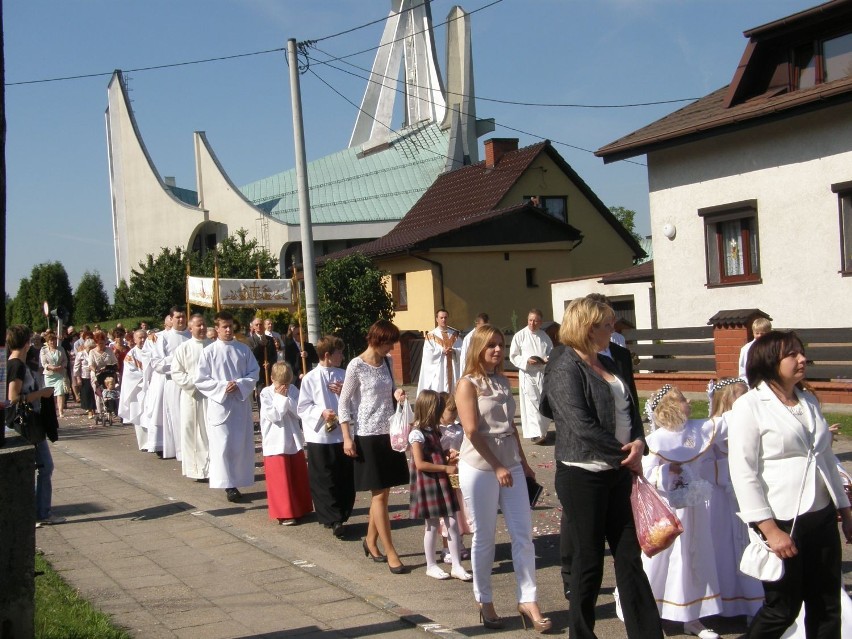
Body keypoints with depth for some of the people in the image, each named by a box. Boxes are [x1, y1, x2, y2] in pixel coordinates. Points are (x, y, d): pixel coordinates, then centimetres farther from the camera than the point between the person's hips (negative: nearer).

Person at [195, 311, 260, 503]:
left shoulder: (243, 349, 4)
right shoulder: (209, 352, -2)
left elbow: (254, 373, 5)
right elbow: (201, 380, -3)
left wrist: (239, 384, -12)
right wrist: (222, 386, -14)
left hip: (241, 403, 3)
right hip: (219, 403, -2)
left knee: (241, 444, 6)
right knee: (222, 446, -5)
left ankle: (237, 479, 17)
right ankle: (228, 484, -2)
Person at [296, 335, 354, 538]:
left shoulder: (343, 375, 6)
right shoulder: (311, 378, -5)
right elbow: (302, 407, -5)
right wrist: (321, 412, -19)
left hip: (343, 435, 4)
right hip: (320, 437, -4)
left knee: (346, 480, 8)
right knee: (324, 481, 0)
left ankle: (340, 517, 22)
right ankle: (334, 520, 8)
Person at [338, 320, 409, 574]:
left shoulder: (386, 362, 7)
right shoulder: (357, 366, -10)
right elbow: (344, 402, -8)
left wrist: (396, 394, -3)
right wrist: (347, 437, -13)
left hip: (389, 433, 6)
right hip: (368, 435, -6)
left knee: (382, 492, 12)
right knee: (379, 495, -2)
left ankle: (370, 540, 30)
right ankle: (390, 552, 2)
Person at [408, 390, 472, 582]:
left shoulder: (433, 430, 11)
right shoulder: (417, 433, -15)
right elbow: (420, 464, -20)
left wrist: (449, 461, 6)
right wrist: (446, 468, -18)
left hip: (441, 482, 8)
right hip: (427, 483, -8)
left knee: (452, 522, 4)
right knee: (432, 525, 4)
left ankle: (457, 566, 8)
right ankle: (431, 565, 18)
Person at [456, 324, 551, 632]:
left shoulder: (503, 381, 12)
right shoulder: (468, 384, -8)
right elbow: (472, 432, -15)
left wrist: (523, 462, 15)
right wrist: (496, 467, -16)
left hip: (511, 465, 6)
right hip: (480, 468, -6)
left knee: (523, 533, 1)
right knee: (484, 537, 4)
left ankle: (528, 601, 7)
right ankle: (484, 602, 18)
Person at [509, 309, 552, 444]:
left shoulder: (545, 336, 6)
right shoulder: (520, 336, -5)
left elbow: (552, 354, 11)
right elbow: (513, 357, -2)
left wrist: (547, 360, -11)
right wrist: (527, 360, -18)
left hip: (543, 373, 4)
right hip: (527, 374, -4)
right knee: (531, 404, -11)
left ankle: (542, 431, 23)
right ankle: (535, 433, -12)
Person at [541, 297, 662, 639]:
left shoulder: (606, 364, 13)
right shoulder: (565, 368, -13)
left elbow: (629, 408, 14)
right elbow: (582, 426, -21)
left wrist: (639, 442, -7)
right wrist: (625, 454, -14)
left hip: (618, 473, 7)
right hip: (583, 476, -7)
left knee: (629, 555, 9)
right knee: (588, 560, 4)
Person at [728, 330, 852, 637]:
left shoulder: (809, 402, 12)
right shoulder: (749, 406, -8)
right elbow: (743, 474, -13)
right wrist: (770, 530, -18)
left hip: (822, 518, 6)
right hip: (782, 521, -6)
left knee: (827, 608, 11)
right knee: (782, 609, 2)